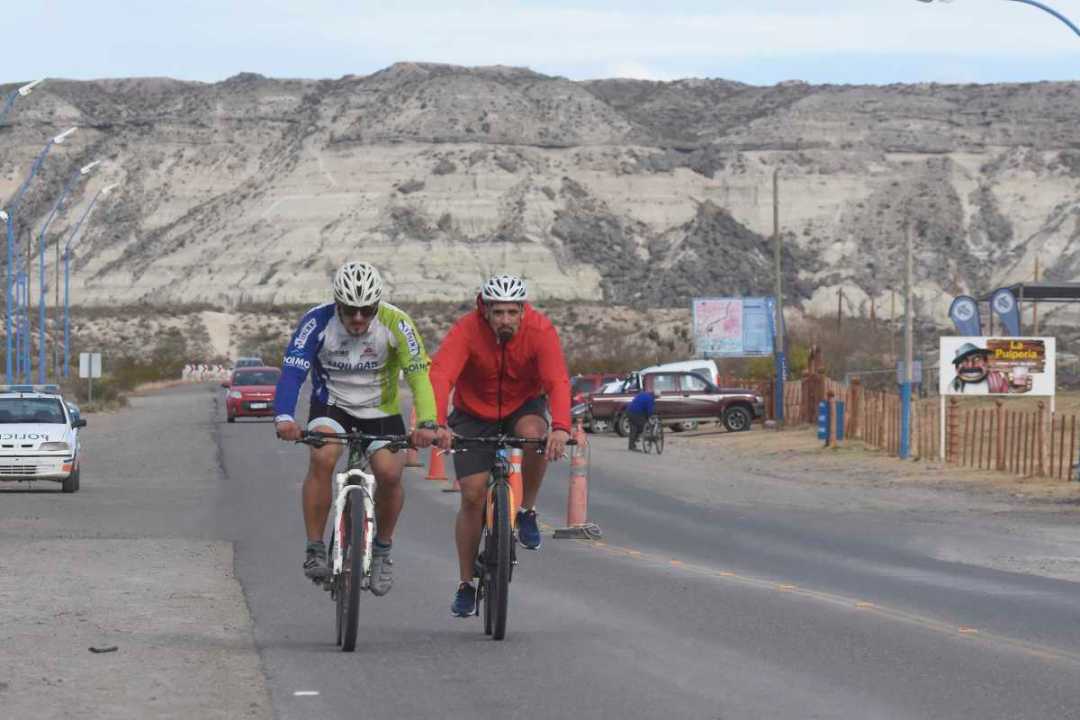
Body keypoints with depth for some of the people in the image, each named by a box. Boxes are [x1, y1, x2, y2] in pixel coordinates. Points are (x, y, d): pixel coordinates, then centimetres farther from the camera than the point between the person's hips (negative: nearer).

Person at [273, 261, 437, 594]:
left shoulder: (395, 323, -21)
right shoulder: (318, 321, -21)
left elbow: (419, 373, -26)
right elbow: (292, 371, -29)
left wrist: (426, 423, -42)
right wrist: (284, 417, -47)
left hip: (380, 410, 1)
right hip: (332, 405, -1)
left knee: (389, 472, -21)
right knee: (323, 457, -30)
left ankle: (382, 550, 6)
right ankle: (314, 550, -18)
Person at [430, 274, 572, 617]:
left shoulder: (540, 329, -24)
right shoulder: (466, 331, -26)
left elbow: (558, 381, -35)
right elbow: (440, 376, -39)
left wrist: (560, 428, -53)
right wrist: (438, 425, -56)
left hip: (523, 407, 0)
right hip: (474, 415, 0)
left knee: (534, 434, -34)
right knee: (473, 495, -9)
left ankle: (526, 512, -10)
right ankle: (466, 584, 7)